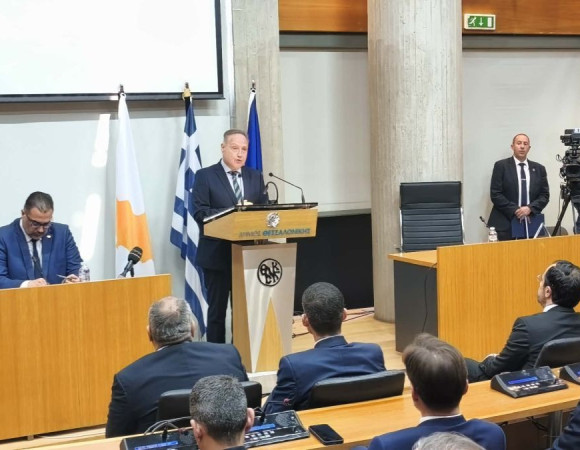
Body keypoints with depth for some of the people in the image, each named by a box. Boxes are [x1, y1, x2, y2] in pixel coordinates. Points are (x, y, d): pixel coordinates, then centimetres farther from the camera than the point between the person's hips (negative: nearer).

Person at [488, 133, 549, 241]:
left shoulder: (539, 168, 12)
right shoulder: (501, 166, 1)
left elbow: (545, 195, 8)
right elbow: (495, 194, -5)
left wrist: (530, 208, -10)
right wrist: (514, 210, -14)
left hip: (531, 223, 3)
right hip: (505, 224, -3)